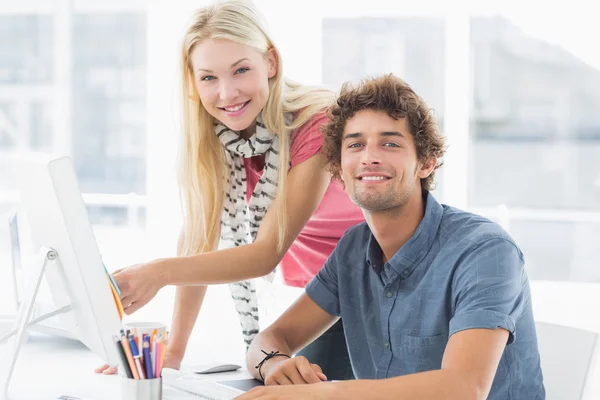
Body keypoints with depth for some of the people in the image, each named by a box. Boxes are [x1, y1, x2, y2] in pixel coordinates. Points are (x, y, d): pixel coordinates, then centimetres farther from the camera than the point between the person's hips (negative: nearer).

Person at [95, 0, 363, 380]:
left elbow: (267, 251, -34)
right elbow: (198, 234, -13)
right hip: (305, 291, 5)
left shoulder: (318, 124, -29)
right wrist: (174, 349, -19)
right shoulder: (208, 134, -13)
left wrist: (161, 272, -47)